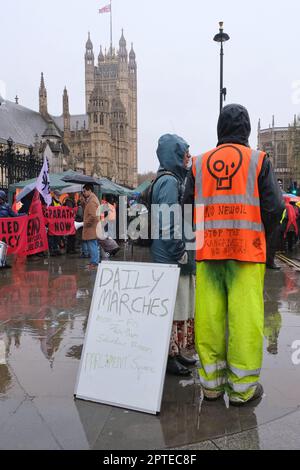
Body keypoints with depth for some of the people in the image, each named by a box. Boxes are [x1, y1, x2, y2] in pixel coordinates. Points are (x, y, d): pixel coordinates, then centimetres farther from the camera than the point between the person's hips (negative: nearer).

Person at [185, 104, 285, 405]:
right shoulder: (258, 160, 2)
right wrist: (262, 235, 13)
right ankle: (243, 387, 10)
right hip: (247, 250, -3)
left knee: (209, 316, 7)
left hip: (207, 251, 3)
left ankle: (211, 382, 17)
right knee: (244, 316, 2)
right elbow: (274, 207, -3)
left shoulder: (199, 164, 9)